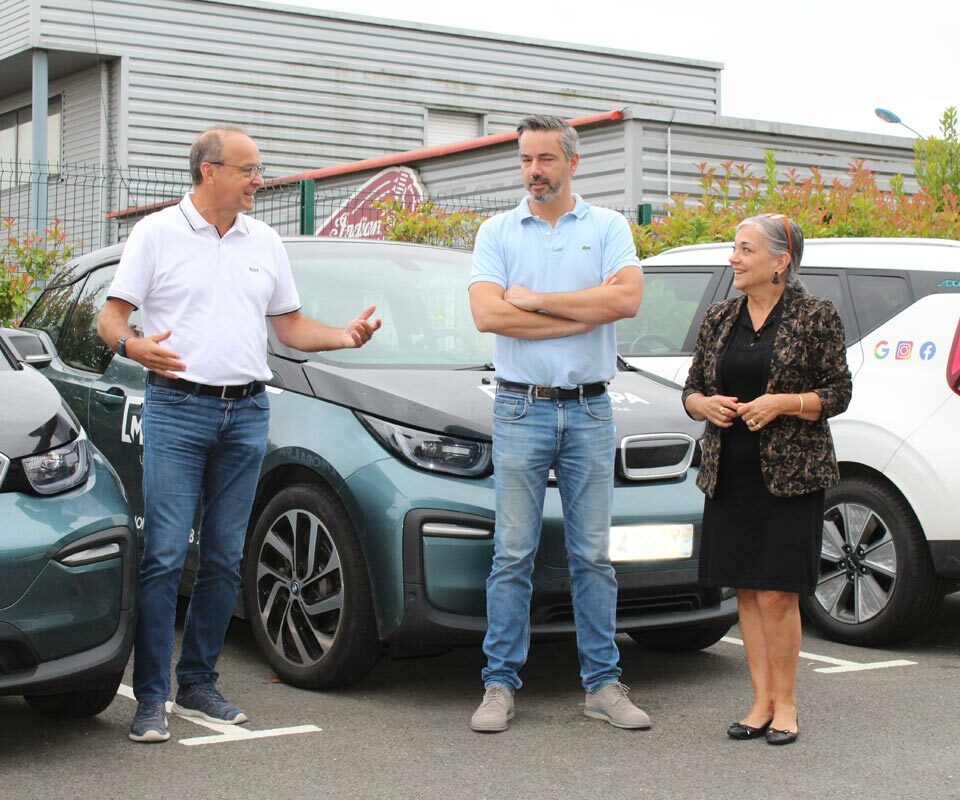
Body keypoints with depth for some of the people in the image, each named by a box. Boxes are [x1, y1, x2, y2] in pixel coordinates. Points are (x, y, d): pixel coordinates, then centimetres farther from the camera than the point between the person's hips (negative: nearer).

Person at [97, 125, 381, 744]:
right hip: (177, 409, -4)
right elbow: (111, 316, -1)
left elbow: (291, 325, 18)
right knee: (165, 557, -9)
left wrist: (345, 337, 0)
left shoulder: (265, 243, 15)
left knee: (224, 559, 7)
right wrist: (132, 345, -23)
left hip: (247, 413, 5)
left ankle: (199, 683, 18)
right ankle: (151, 698, -4)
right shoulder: (157, 233, 2)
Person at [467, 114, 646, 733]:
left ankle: (603, 683, 12)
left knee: (593, 555, 6)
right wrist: (589, 309, -9)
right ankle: (501, 685, 6)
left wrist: (534, 298, -9)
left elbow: (628, 299, -11)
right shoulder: (498, 233, 7)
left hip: (589, 410, 1)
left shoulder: (608, 228, 7)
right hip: (521, 408, -1)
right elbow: (488, 314, -9)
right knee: (513, 555, -1)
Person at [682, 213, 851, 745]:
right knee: (746, 592, 6)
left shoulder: (816, 317, -2)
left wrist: (782, 403, -17)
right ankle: (762, 701, 15)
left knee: (777, 594, -6)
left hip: (790, 475, -5)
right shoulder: (719, 318, 11)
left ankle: (785, 702, 9)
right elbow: (691, 389, 16)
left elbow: (838, 392, -2)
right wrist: (706, 405, -7)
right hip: (729, 476, 5)